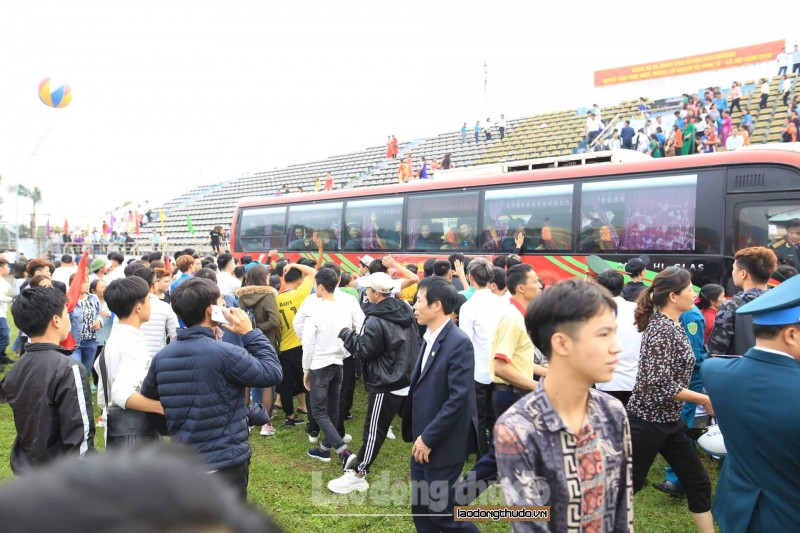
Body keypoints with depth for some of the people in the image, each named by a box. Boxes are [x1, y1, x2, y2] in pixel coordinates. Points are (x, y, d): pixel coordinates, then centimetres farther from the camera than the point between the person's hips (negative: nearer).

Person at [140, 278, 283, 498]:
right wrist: (250, 333, -7)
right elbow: (272, 373, -13)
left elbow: (147, 396, 15)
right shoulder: (224, 354, -22)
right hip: (225, 462, -6)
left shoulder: (161, 357, -1)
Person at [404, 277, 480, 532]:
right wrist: (419, 435, 12)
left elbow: (458, 399, -23)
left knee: (440, 508, 3)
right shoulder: (429, 338, 8)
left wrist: (429, 438, -19)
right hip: (423, 440, 9)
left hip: (441, 444, -8)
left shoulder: (458, 343, -19)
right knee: (420, 507, 17)